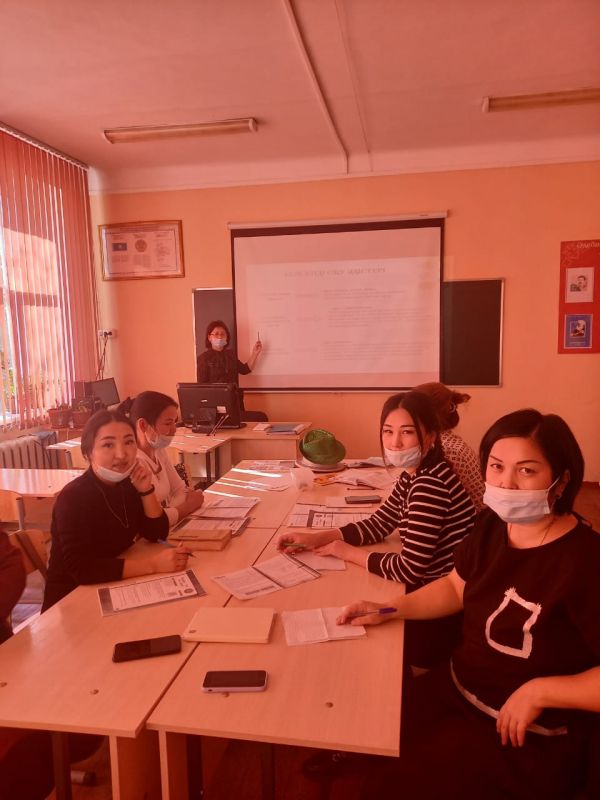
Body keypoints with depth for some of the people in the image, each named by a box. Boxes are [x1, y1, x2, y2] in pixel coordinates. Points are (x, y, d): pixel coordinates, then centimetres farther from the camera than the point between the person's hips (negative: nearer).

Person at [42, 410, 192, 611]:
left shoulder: (128, 483, -3)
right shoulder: (73, 497, -22)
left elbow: (157, 534, 0)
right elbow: (81, 569, -30)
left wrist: (146, 490, -14)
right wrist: (152, 564, -32)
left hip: (113, 591, 7)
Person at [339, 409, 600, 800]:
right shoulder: (493, 525, -3)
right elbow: (456, 587, 11)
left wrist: (539, 691, -24)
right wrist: (389, 609, 3)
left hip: (530, 741, -6)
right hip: (456, 690, 7)